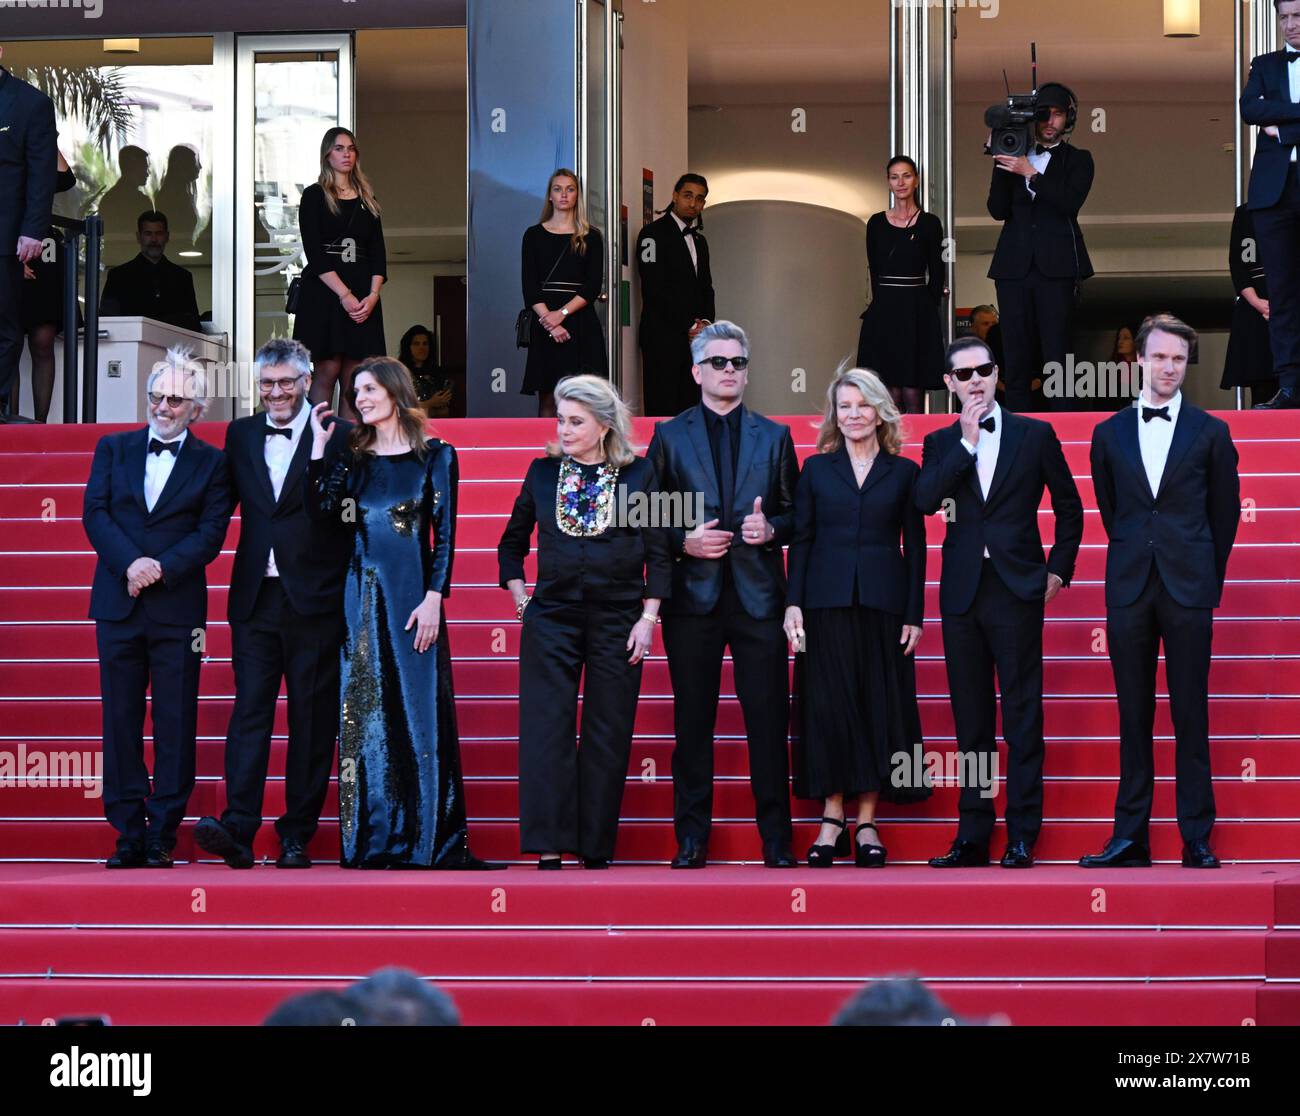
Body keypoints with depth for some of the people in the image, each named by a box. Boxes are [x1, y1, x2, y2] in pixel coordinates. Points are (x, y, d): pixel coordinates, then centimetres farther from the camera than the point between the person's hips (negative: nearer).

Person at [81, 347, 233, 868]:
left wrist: (161, 568, -16)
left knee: (175, 723, -1)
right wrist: (130, 563, -13)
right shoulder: (113, 449, 12)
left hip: (178, 607, -2)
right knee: (120, 721, 2)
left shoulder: (211, 463, 6)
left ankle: (164, 834, 3)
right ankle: (129, 833, 7)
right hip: (118, 605, 2)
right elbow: (94, 514, 2)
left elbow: (211, 532, -3)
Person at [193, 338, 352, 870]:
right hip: (255, 598, 3)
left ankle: (297, 836, 8)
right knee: (249, 711, -4)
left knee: (312, 721, 3)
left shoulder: (339, 436, -1)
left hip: (315, 601, -3)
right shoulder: (240, 434, 12)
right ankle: (237, 829, -11)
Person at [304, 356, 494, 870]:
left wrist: (433, 599, -12)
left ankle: (427, 837, 2)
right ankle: (371, 840, 7)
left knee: (419, 710, -3)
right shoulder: (351, 456, 11)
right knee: (364, 715, 3)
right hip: (362, 593, 3)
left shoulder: (434, 455, 2)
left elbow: (444, 532, -3)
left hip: (413, 593, -3)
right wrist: (319, 445, -4)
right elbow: (324, 513, -3)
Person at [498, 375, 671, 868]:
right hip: (551, 617, 1)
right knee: (546, 730, -7)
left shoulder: (639, 474, 1)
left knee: (608, 736, 2)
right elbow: (512, 542, 17)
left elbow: (658, 552, 1)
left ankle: (596, 848, 9)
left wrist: (648, 618, -5)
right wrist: (520, 597, 7)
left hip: (617, 619, -1)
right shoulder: (543, 472, 6)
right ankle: (549, 848, -8)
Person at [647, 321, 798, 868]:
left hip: (758, 594, 0)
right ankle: (692, 837, 9)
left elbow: (795, 511, 11)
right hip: (693, 595, 0)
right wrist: (683, 540, -10)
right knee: (693, 721, 2)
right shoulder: (670, 436, 8)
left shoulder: (774, 437, 11)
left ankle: (776, 838, 5)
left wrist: (772, 529, -9)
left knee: (768, 720, -1)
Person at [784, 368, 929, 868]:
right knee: (830, 705, -2)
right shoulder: (817, 469, 9)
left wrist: (914, 615, -1)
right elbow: (800, 540, 6)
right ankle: (833, 820, 3)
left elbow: (915, 546, 6)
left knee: (879, 705, 0)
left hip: (883, 603, 0)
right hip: (827, 603, 0)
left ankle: (866, 822, 5)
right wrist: (793, 603, -4)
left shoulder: (903, 472, 7)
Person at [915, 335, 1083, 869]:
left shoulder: (1035, 435, 5)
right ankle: (973, 836, 9)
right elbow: (925, 502, -8)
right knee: (971, 720, 6)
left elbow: (1068, 508, 11)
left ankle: (1022, 836, -2)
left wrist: (1058, 569, 5)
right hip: (962, 593, 3)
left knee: (1022, 717, -4)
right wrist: (967, 442, -9)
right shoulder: (941, 444, 10)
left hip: (1017, 590, -3)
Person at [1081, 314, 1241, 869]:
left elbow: (1225, 513, 10)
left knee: (1190, 716, -1)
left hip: (1188, 589, -2)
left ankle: (1197, 838, 3)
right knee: (1133, 717, 4)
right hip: (1129, 590, 2)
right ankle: (1130, 837, 6)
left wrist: (1206, 578, 11)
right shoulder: (1110, 433, 9)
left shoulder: (1210, 433, 4)